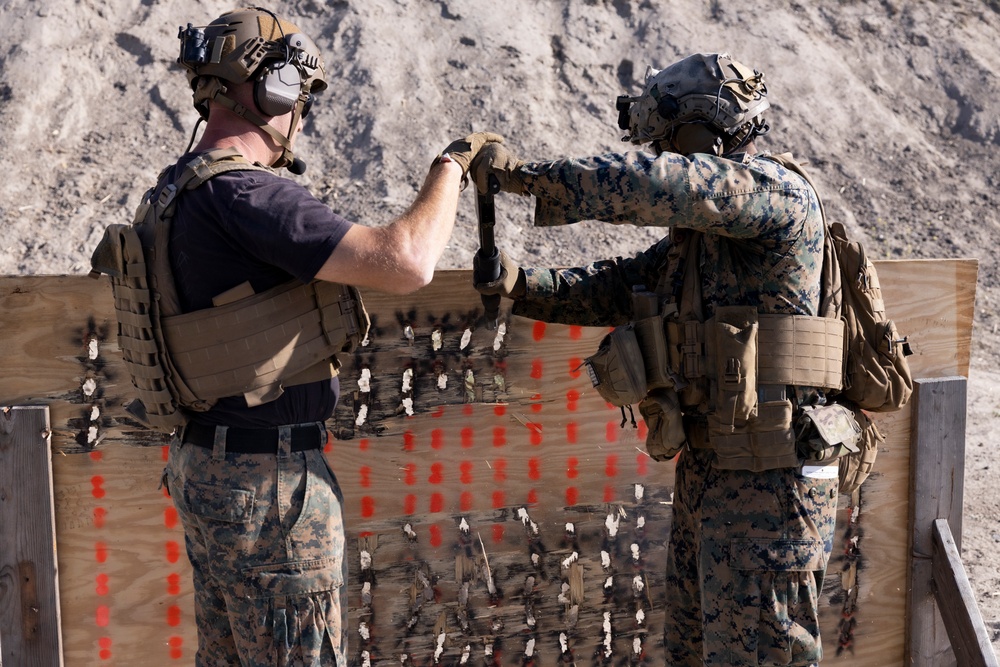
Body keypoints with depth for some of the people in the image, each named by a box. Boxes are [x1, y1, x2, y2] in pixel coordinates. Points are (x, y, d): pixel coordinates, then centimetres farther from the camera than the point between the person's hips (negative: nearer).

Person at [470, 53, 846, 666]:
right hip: (707, 473, 9)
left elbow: (659, 185, -28)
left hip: (767, 482, -9)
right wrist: (522, 284, -4)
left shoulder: (779, 191, -12)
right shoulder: (698, 233, 15)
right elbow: (613, 288, 11)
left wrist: (523, 173, -22)